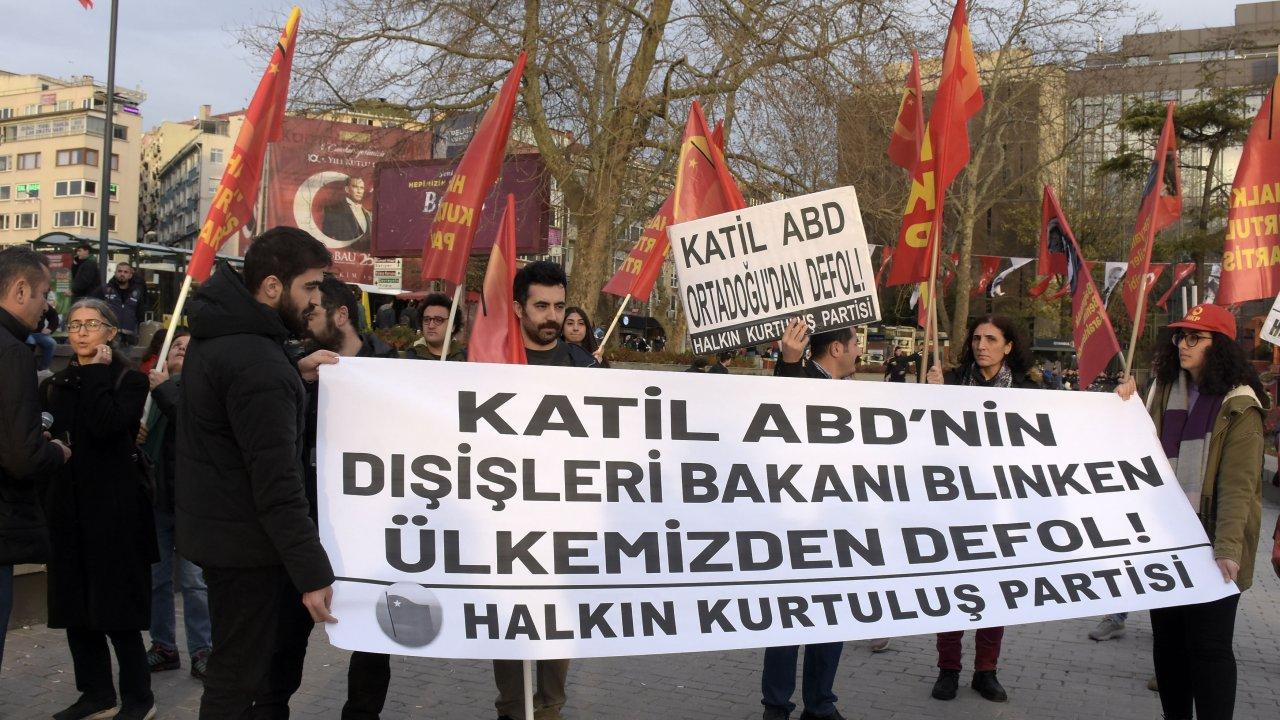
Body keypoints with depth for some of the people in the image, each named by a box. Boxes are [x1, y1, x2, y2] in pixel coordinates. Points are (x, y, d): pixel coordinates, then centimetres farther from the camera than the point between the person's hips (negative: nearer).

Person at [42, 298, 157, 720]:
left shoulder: (130, 381, -4)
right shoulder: (56, 385, 13)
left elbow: (105, 426, -22)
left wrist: (96, 372, -15)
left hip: (113, 510, -6)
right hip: (68, 510, 6)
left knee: (116, 609, -2)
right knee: (75, 607, 9)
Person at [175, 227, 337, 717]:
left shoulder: (216, 334, 6)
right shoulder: (258, 365, -26)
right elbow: (277, 484, -27)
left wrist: (293, 375, 7)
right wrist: (312, 572, -23)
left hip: (214, 526, 10)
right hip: (246, 543, -10)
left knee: (236, 670, 23)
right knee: (239, 680, 0)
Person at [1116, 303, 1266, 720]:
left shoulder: (1239, 407, -10)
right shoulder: (1165, 393, 9)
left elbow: (1237, 486, -18)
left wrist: (1228, 550, -28)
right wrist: (1127, 407, 4)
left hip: (1210, 548, -6)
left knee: (1208, 646, -3)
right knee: (1167, 639, 13)